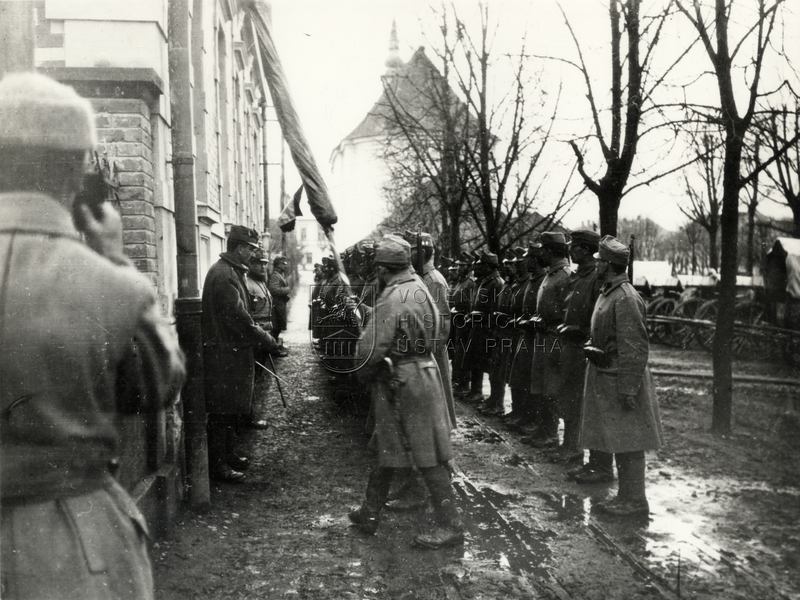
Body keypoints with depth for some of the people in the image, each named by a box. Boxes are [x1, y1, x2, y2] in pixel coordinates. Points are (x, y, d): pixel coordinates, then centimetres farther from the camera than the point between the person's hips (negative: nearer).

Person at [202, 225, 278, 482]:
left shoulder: (231, 272, 15)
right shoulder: (223, 275, -19)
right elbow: (238, 319, -23)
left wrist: (261, 335, 11)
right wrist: (267, 341, -15)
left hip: (233, 352, 11)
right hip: (223, 353, -11)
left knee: (231, 409, 18)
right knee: (221, 412, -2)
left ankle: (229, 455, 29)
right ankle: (218, 465, 6)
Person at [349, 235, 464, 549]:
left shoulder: (392, 299, -20)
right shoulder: (419, 287, 7)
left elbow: (371, 349, -23)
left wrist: (364, 372, -1)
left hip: (402, 382, -9)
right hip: (424, 372, 9)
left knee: (427, 457, -1)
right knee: (387, 447, 17)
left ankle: (451, 525, 8)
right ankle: (369, 513, 29)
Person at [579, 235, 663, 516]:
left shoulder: (626, 298, -19)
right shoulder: (607, 293, 12)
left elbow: (635, 348, -21)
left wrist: (628, 389, -22)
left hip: (621, 379, -10)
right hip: (605, 377, 10)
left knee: (628, 443, -1)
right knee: (618, 441, 16)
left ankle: (635, 500, 10)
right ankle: (626, 495, 26)